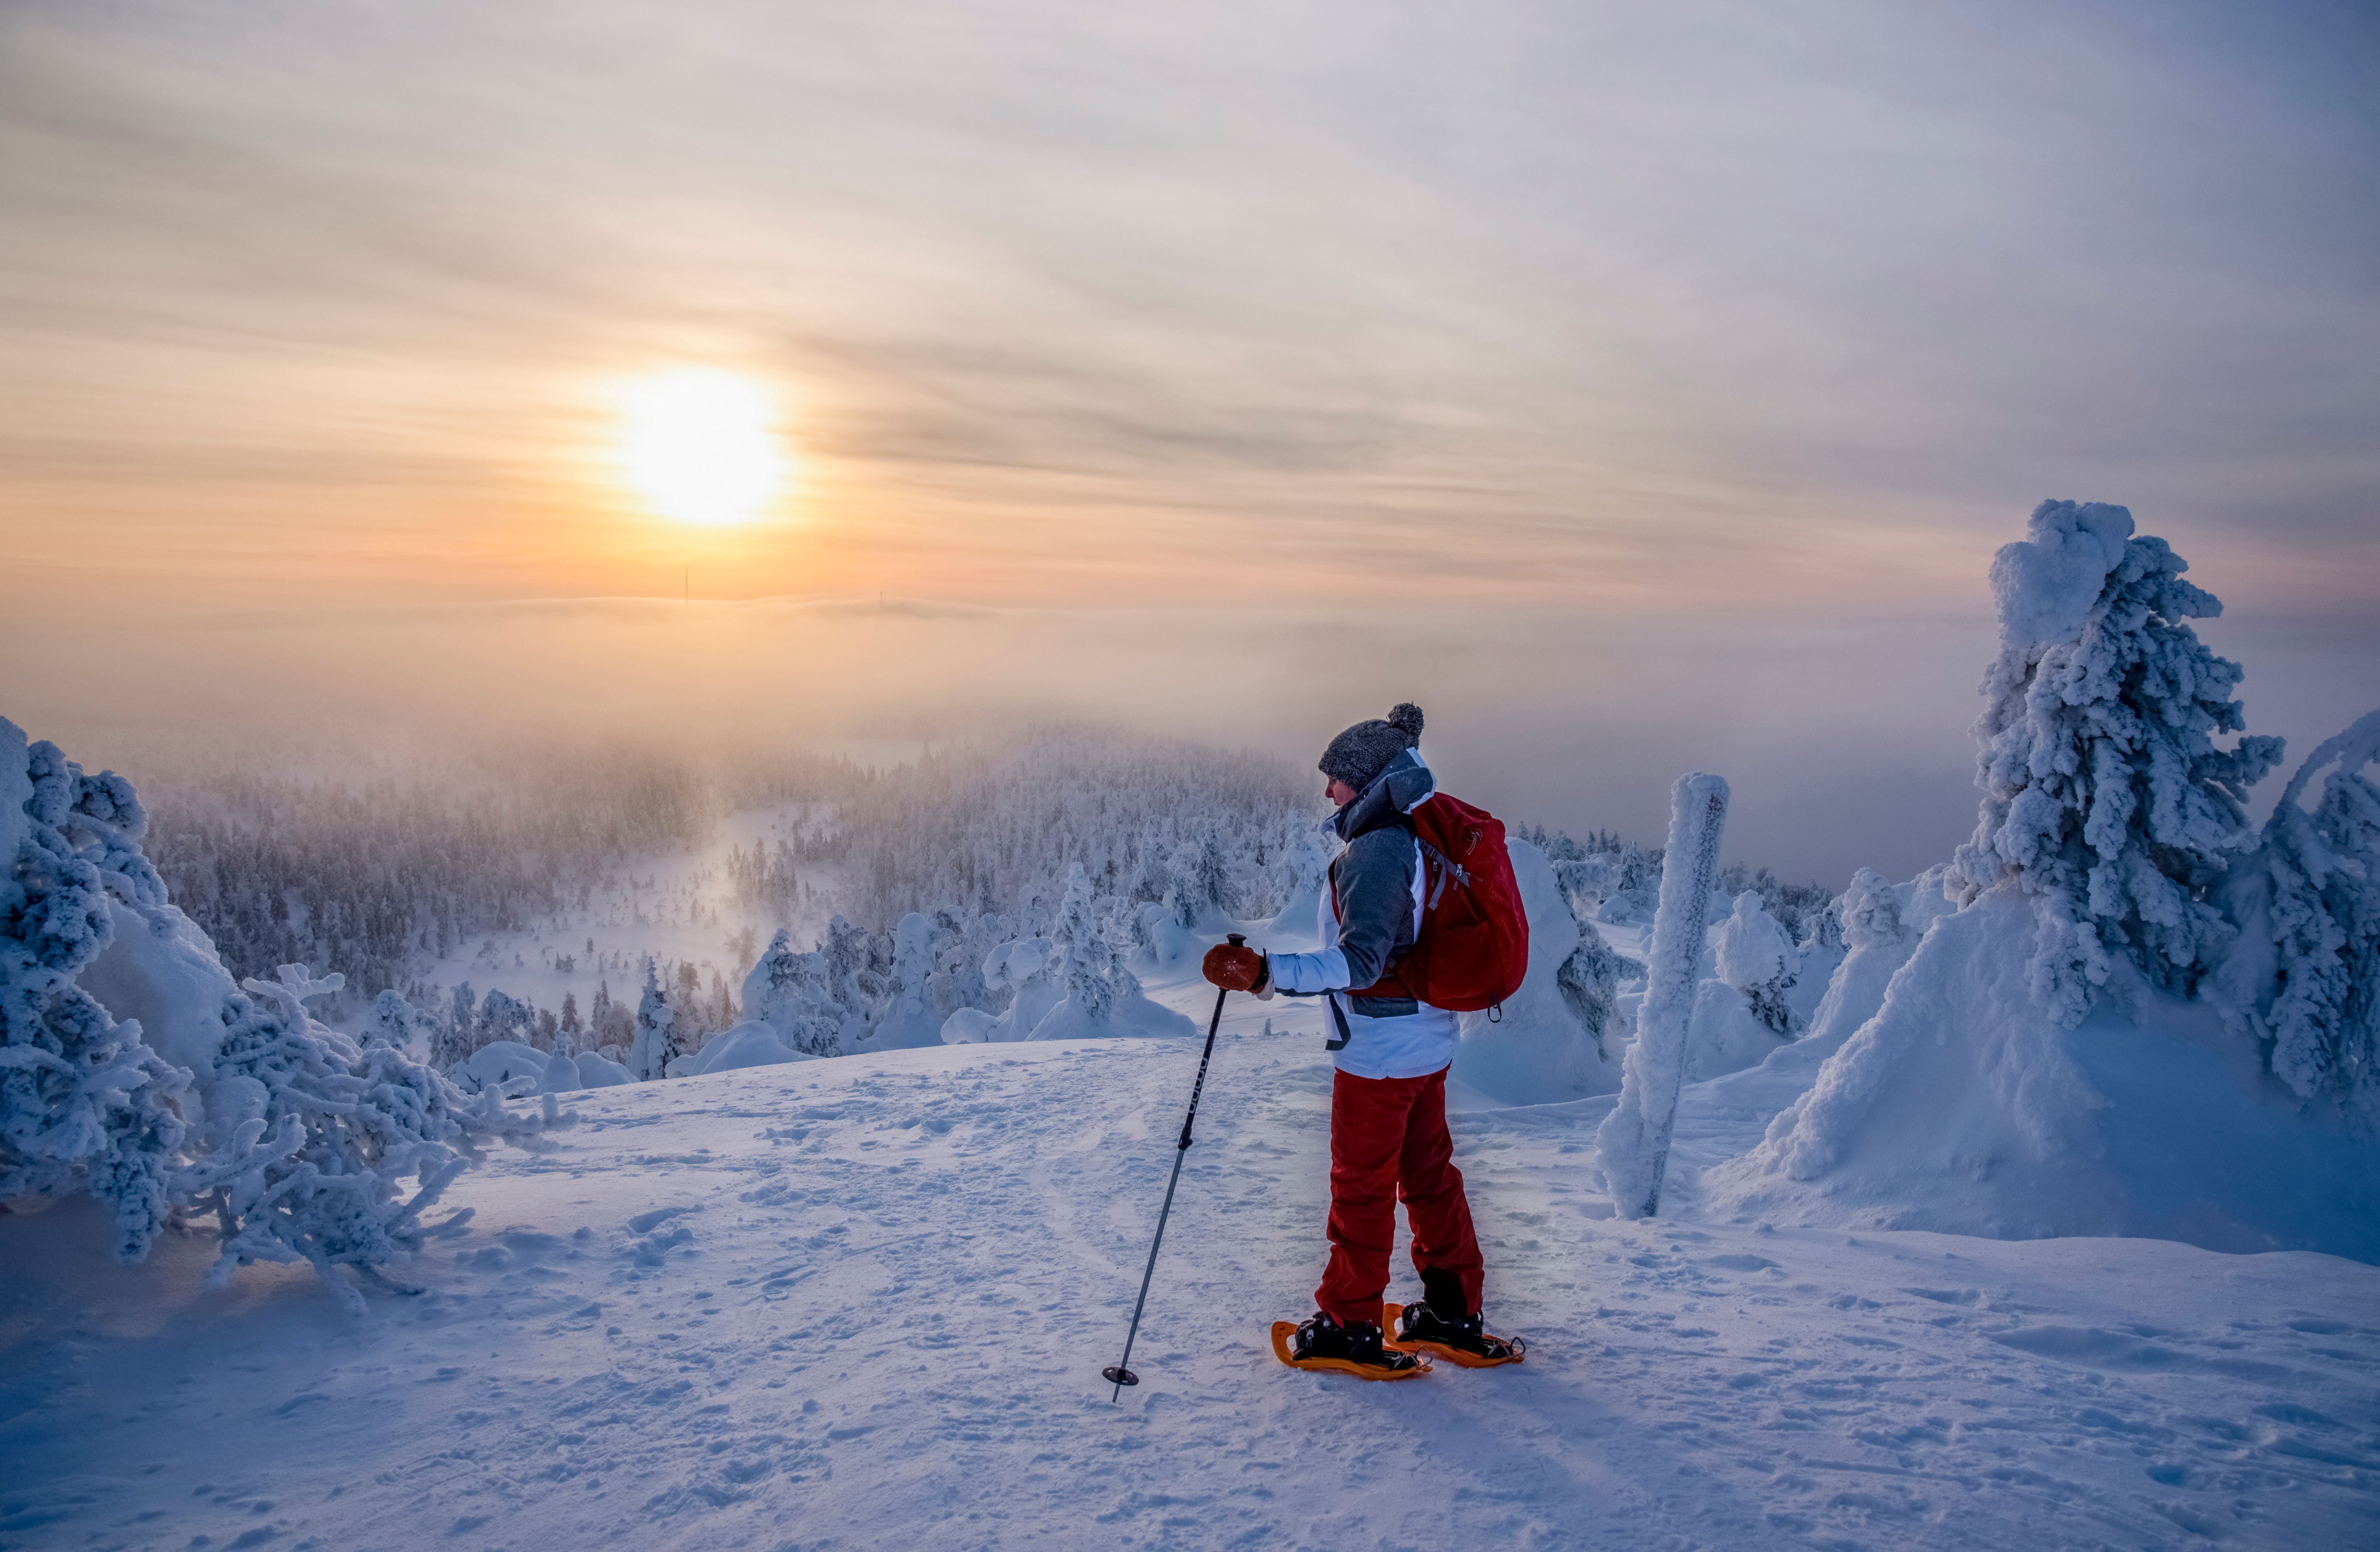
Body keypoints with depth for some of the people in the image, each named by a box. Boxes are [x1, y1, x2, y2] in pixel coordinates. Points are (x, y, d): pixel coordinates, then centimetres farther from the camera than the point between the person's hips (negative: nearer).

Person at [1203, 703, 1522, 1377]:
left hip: (1379, 1052, -9)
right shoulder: (1421, 840, 6)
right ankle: (1455, 1316, 30)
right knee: (1429, 1174, 19)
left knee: (1361, 1188, 5)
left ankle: (1349, 1331, 19)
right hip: (1429, 1043, 9)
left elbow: (1361, 962, -33)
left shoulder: (1376, 851, -23)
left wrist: (1266, 972, -41)